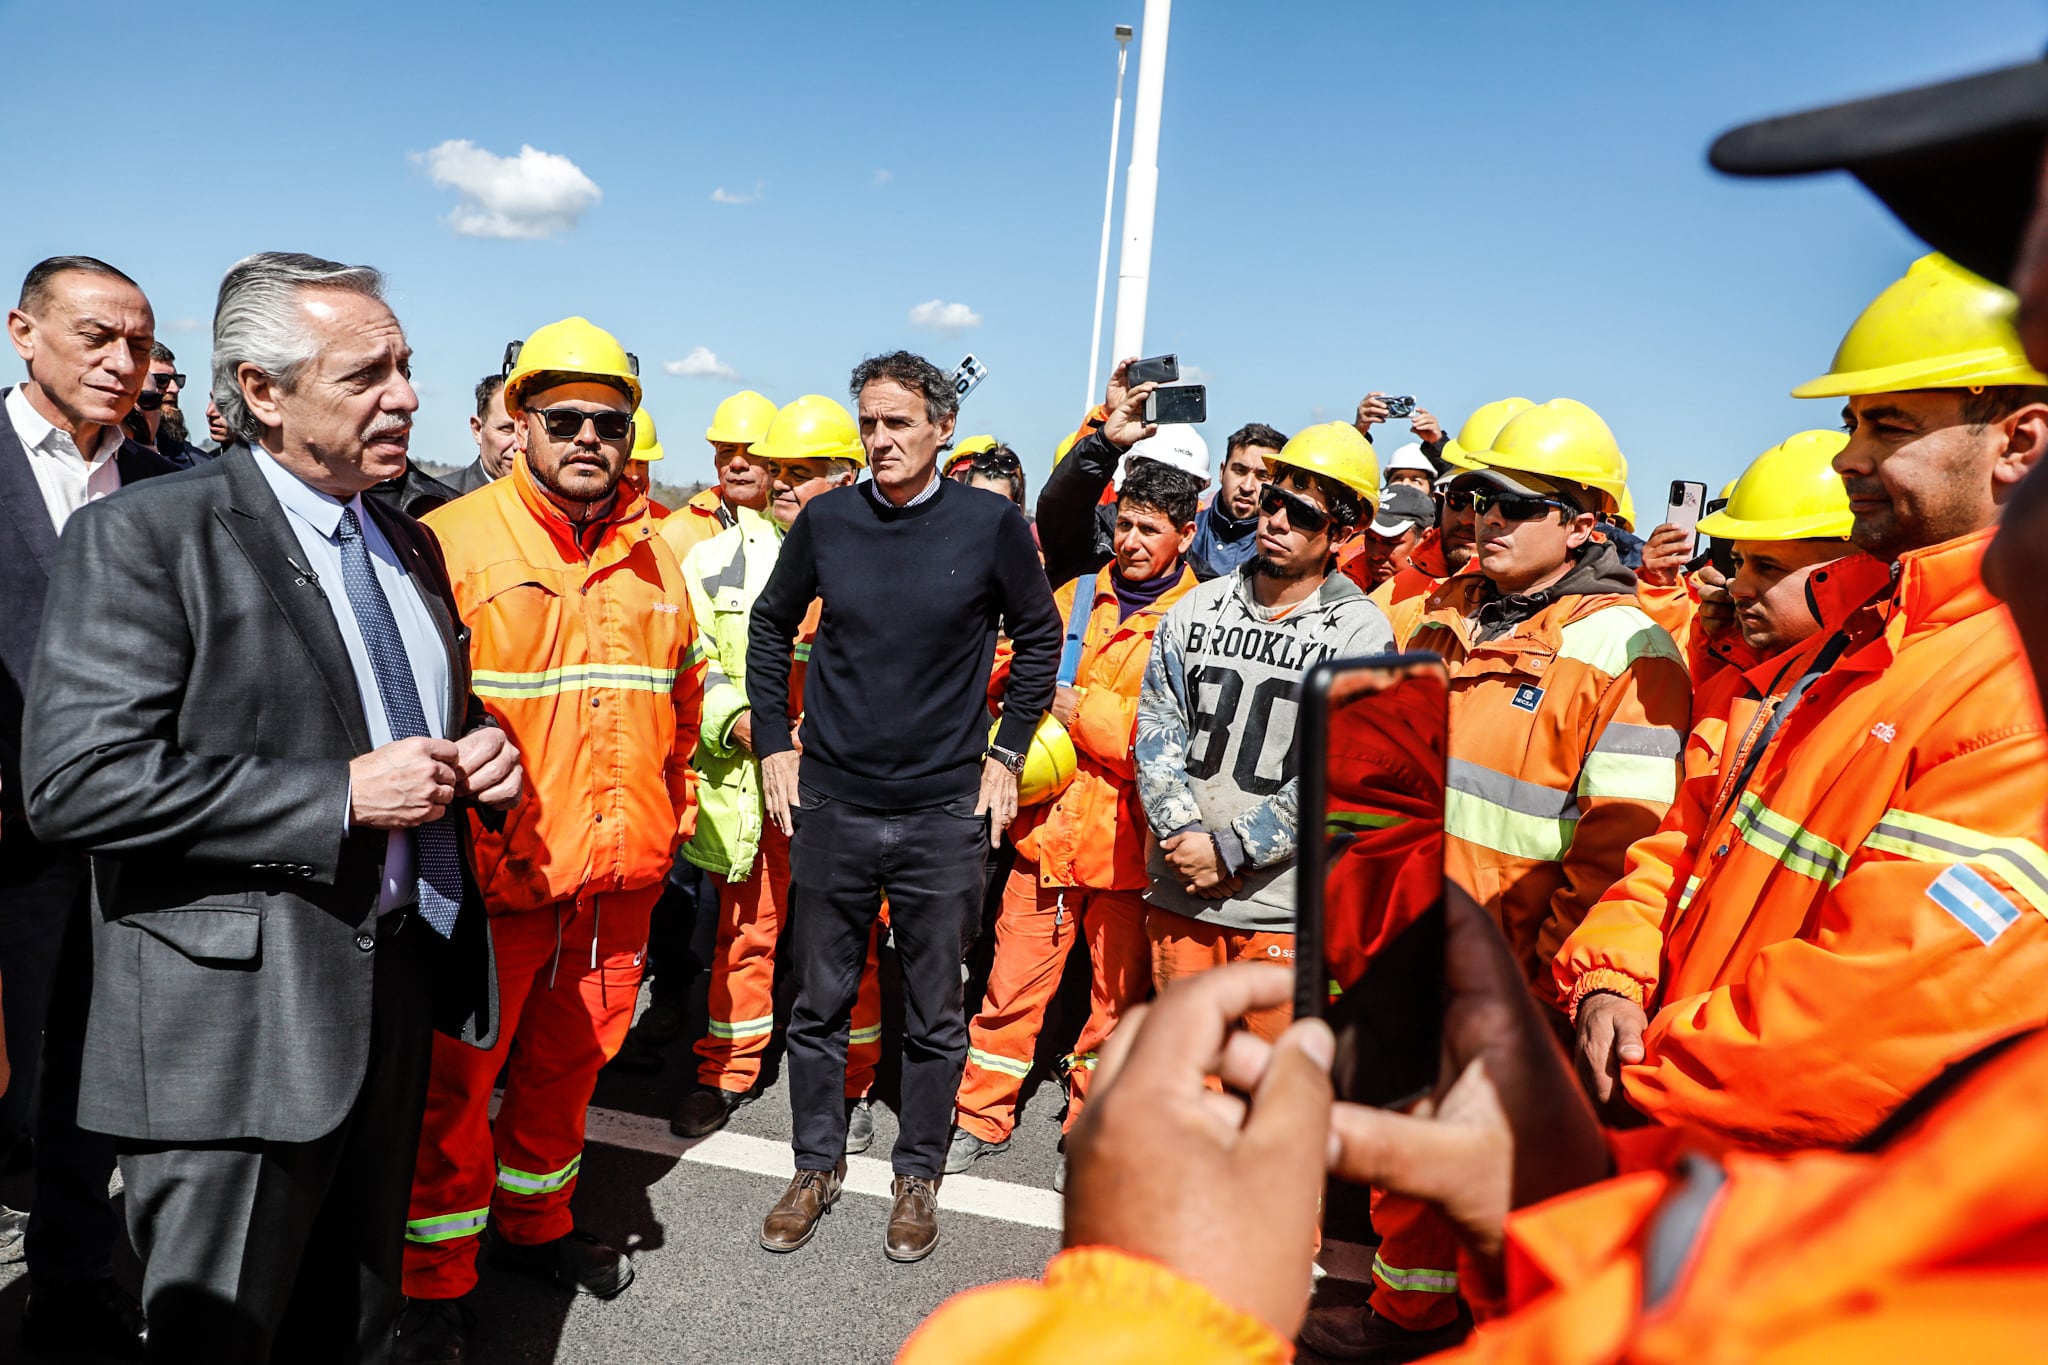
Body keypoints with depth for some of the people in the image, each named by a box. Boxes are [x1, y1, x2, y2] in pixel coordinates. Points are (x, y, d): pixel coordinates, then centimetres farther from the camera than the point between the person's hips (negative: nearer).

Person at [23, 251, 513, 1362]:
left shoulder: (411, 546, 12)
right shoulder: (145, 535, -12)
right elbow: (74, 780, -21)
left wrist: (478, 750, 1)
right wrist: (342, 794, -23)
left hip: (398, 997, 7)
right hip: (237, 1023, -6)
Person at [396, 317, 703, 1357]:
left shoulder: (652, 560, 10)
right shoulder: (450, 542, -9)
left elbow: (682, 697, 20)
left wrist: (666, 818, 15)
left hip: (618, 881, 5)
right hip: (489, 882, -5)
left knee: (567, 1062, 20)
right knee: (455, 1080, 8)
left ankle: (535, 1223, 42)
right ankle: (434, 1280, 28)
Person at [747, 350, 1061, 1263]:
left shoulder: (992, 524, -6)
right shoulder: (826, 519, 0)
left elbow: (1039, 636, 6)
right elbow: (770, 627, 13)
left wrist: (1005, 752, 2)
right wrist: (774, 746, 7)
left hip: (945, 811, -2)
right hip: (830, 806, 2)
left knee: (935, 1011, 10)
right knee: (820, 999, 13)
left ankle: (917, 1174, 30)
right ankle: (817, 1166, 32)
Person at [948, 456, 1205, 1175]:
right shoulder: (1076, 596, 9)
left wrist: (1082, 710, -14)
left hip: (1128, 842, -3)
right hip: (1049, 826, 4)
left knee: (1118, 996, 10)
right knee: (1012, 986, 9)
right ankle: (981, 1119, 26)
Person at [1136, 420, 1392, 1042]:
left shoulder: (1362, 633, -5)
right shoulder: (1198, 608, 6)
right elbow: (1157, 727, 4)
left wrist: (1228, 849, -14)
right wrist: (1186, 838, -10)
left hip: (1282, 903, -3)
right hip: (1180, 891, 3)